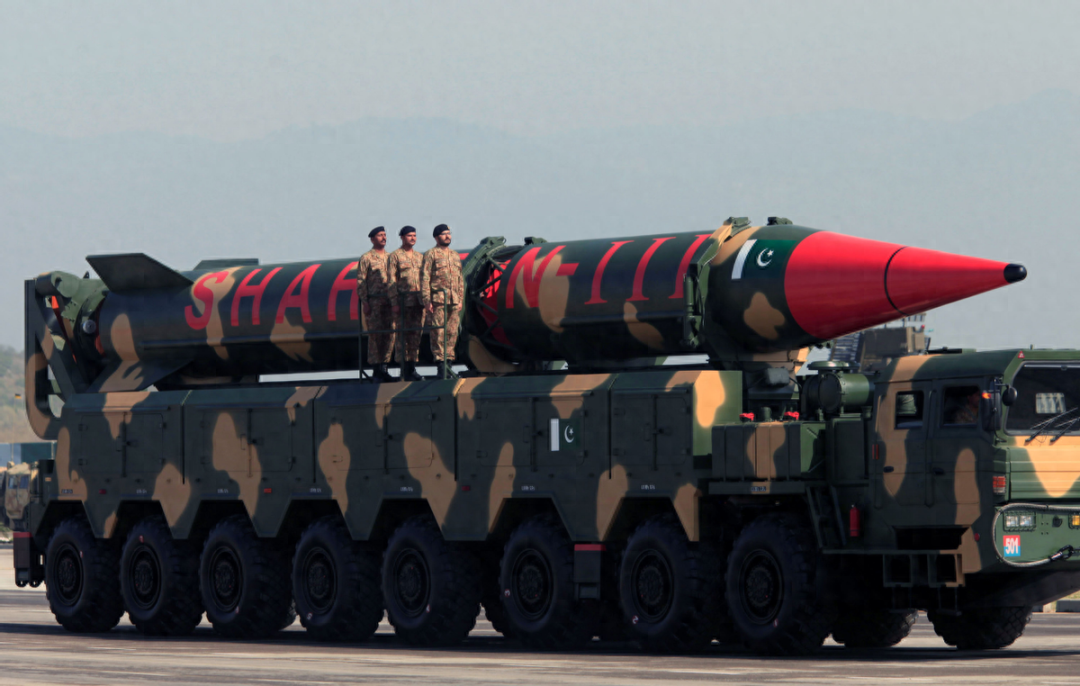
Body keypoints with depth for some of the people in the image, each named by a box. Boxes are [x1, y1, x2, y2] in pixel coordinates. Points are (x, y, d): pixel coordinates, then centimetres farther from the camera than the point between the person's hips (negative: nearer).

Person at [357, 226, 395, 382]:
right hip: (374, 302, -5)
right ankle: (376, 370, -3)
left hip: (389, 301, 5)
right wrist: (365, 303, -11)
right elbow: (360, 281, -4)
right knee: (375, 334, -5)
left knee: (389, 334, 3)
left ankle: (384, 367, 9)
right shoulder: (366, 258, 0)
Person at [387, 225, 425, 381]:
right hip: (402, 302, -5)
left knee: (416, 334, 5)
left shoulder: (420, 257, 17)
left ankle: (412, 369, 9)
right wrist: (394, 302, -11)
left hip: (418, 302, 5)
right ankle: (404, 371, -4)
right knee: (403, 335, -5)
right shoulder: (395, 256, 1)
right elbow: (391, 281, -4)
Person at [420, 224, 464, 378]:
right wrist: (426, 301, -11)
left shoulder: (455, 255, 19)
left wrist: (460, 299, 14)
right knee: (438, 332, -8)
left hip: (454, 301, 5)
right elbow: (424, 278, -4)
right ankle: (440, 362, -7)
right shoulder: (431, 255, 2)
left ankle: (448, 363, 8)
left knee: (452, 332, 4)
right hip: (438, 300, -5)